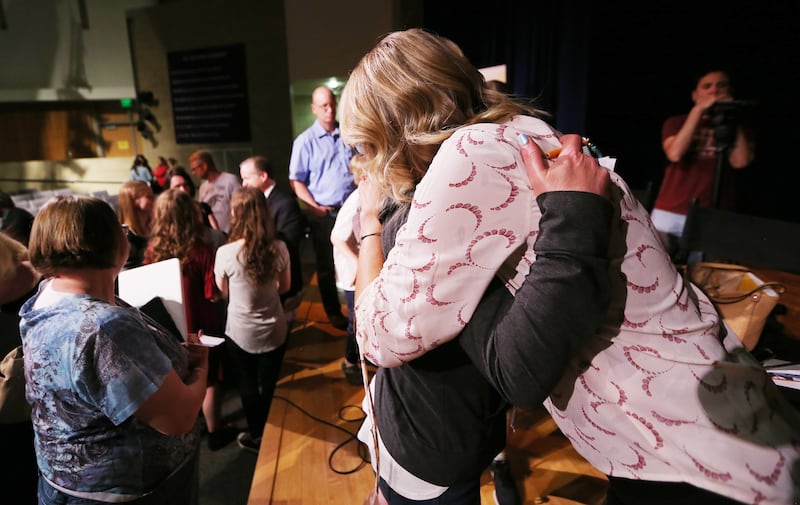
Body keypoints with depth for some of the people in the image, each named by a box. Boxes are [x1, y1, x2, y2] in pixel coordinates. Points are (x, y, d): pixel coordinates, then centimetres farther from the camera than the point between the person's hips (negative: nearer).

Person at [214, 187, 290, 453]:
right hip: (274, 331, 2)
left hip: (241, 333, -1)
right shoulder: (279, 248, -16)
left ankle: (255, 436, 38)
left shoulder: (225, 253, -21)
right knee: (269, 384, 20)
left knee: (248, 384, 21)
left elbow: (223, 292, -3)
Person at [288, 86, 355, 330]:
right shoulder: (305, 141, -4)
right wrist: (316, 207, -13)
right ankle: (334, 312, 26)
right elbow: (296, 181, -4)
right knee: (326, 266, 10)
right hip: (324, 213, -2)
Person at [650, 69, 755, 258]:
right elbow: (675, 154, -9)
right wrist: (698, 111, -7)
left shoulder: (737, 130, 14)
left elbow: (740, 161, -6)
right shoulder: (676, 122, 12)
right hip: (670, 215, 0)